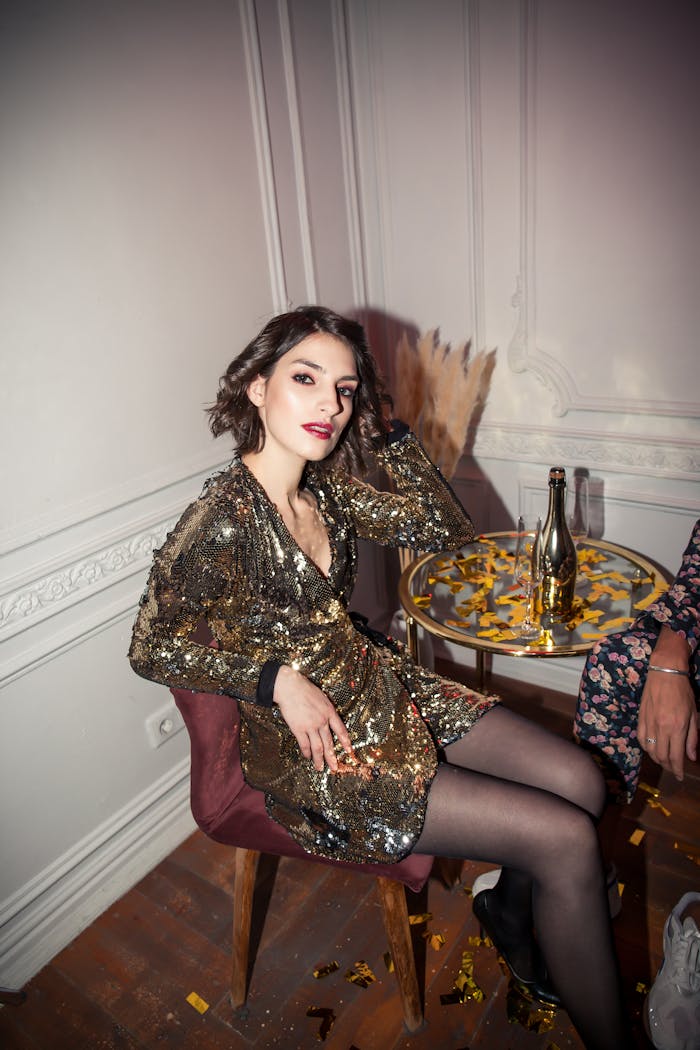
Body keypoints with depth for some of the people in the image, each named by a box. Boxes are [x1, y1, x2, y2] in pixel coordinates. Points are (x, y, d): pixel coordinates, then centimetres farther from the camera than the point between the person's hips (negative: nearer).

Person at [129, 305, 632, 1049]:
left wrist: (390, 430, -2)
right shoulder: (223, 520, -21)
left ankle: (513, 919, 30)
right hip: (313, 745, -7)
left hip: (382, 686, 8)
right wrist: (280, 678, -20)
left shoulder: (325, 485, 1)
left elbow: (447, 530, 6)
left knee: (579, 781, 1)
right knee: (567, 841, -11)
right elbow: (151, 648, -13)